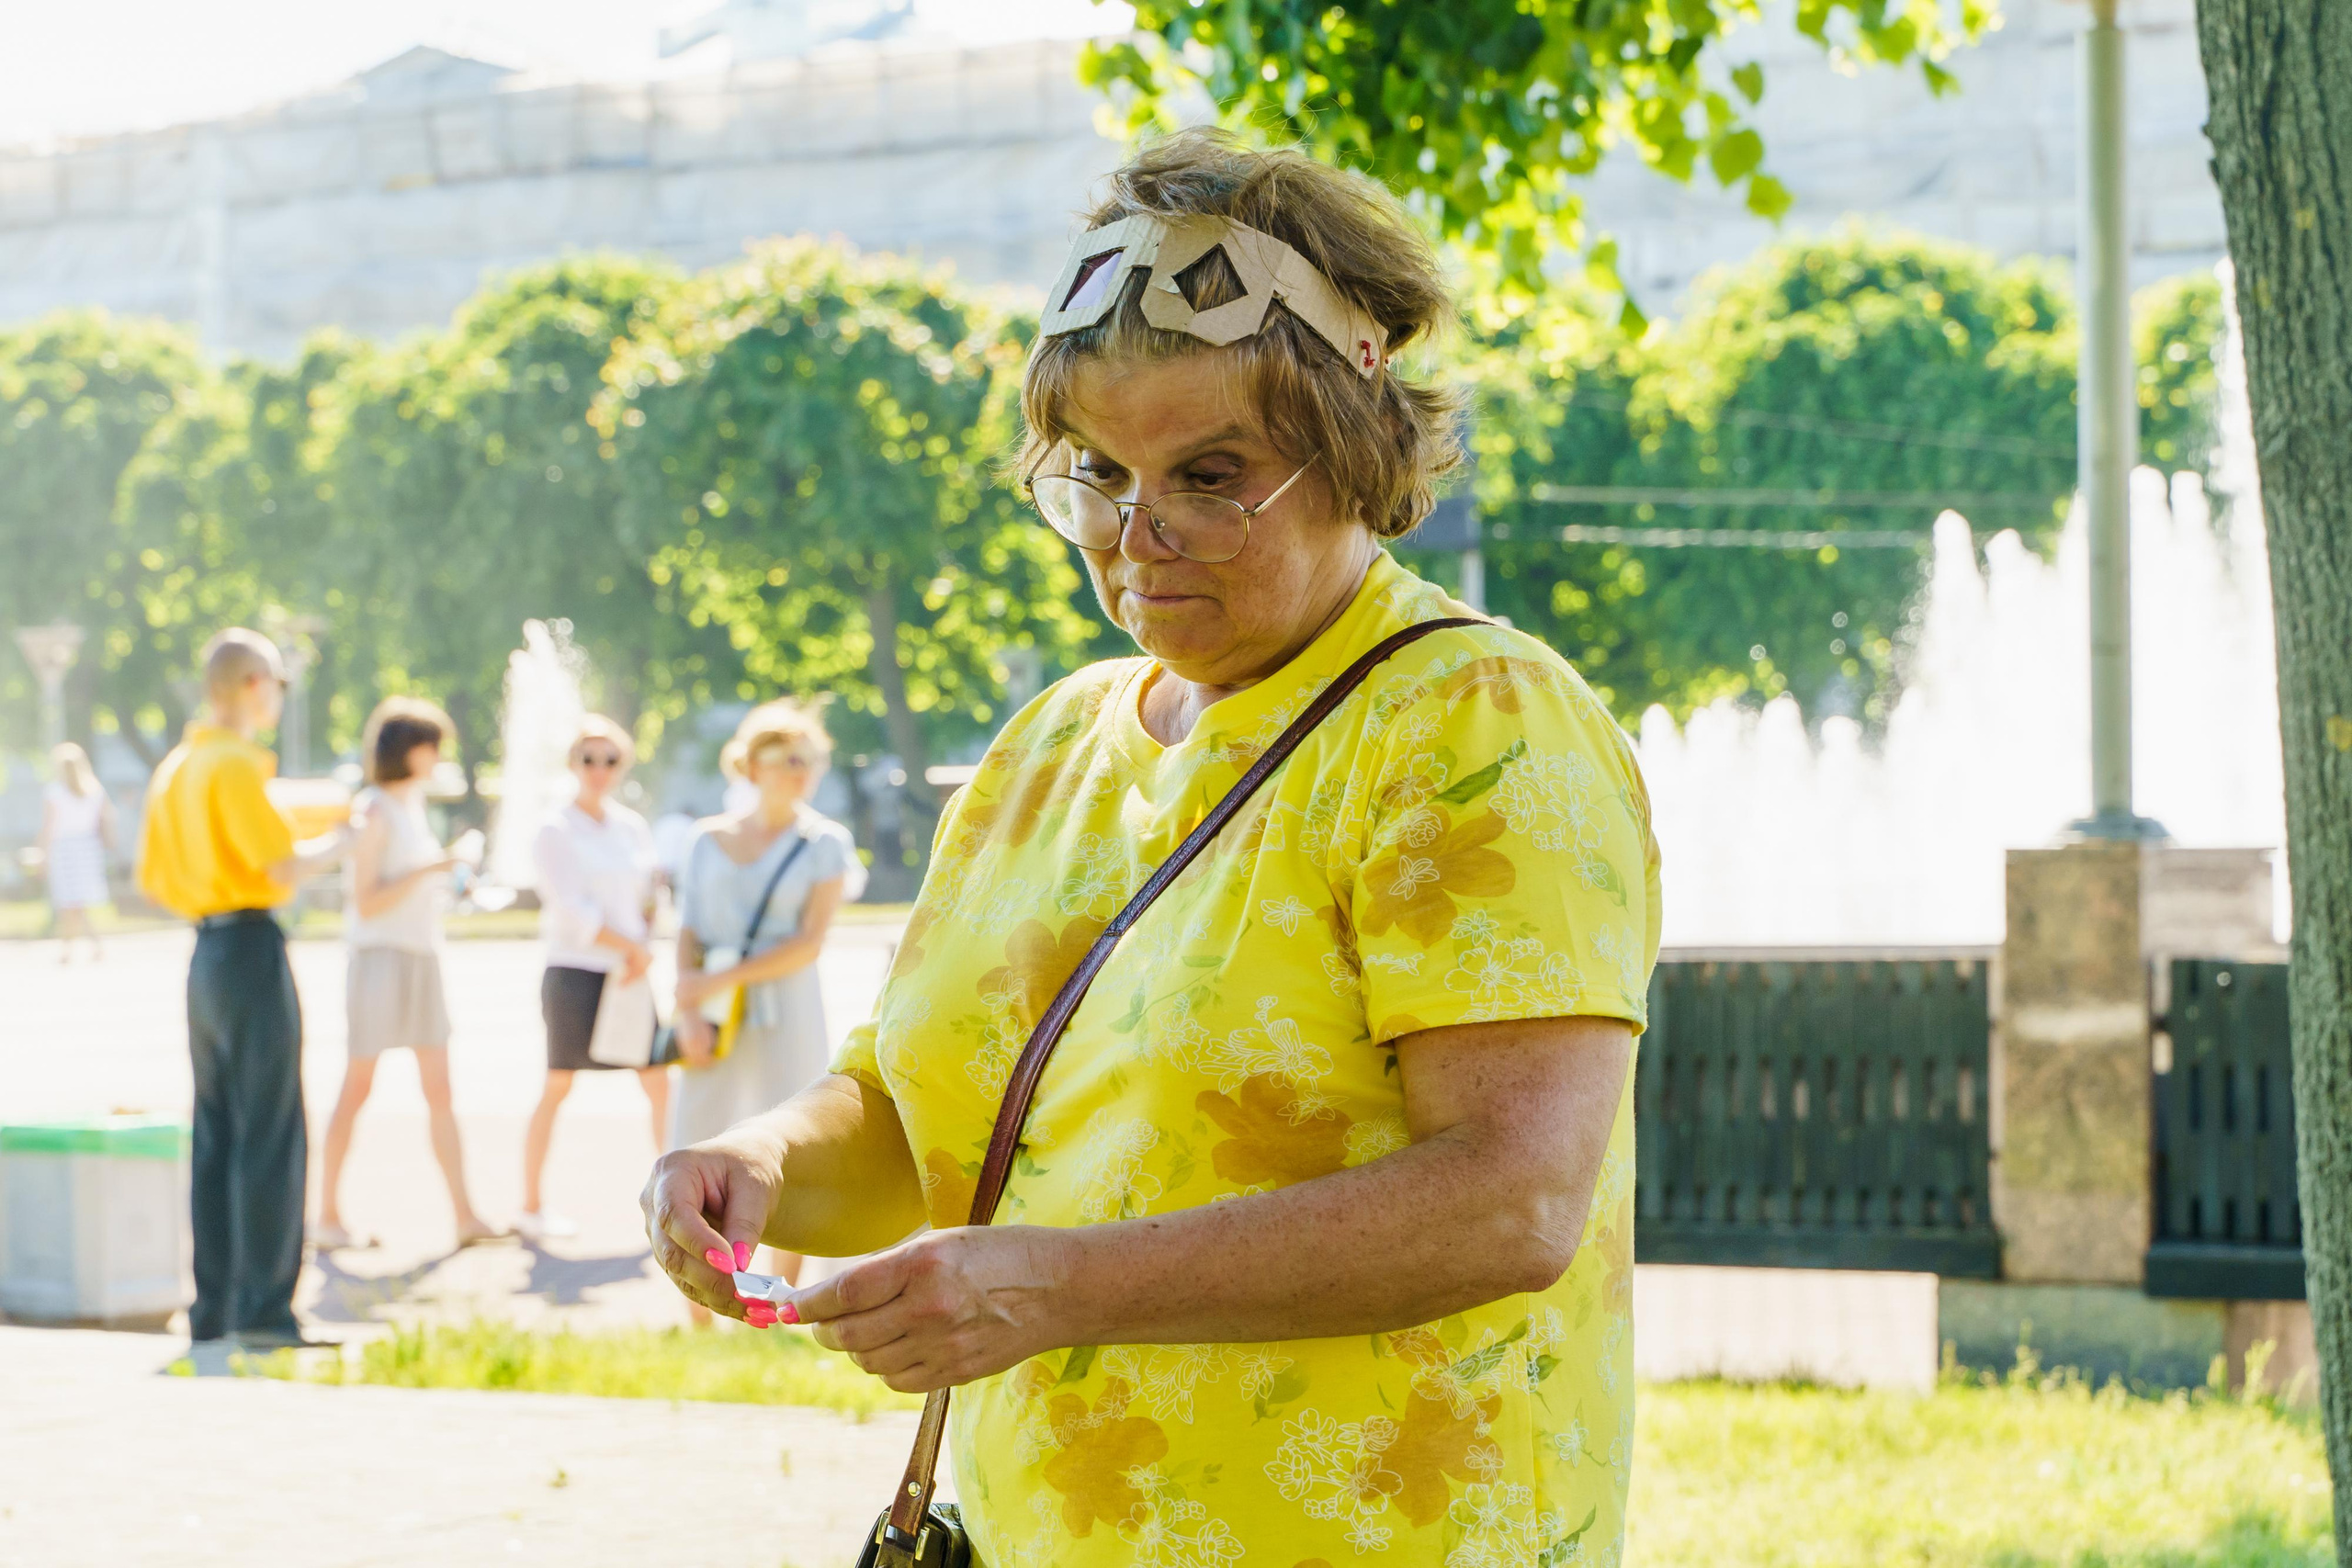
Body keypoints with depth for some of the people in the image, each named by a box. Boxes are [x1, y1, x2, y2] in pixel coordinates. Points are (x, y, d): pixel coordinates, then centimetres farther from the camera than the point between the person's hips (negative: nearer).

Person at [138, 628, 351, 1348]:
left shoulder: (175, 768, 13)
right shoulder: (235, 765, -13)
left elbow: (153, 877, 17)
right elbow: (285, 865, -19)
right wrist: (347, 838, -3)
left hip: (204, 951, 9)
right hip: (252, 950, -9)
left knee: (215, 1135, 11)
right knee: (270, 1136, -6)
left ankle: (214, 1308, 13)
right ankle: (263, 1308, -7)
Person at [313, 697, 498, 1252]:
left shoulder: (413, 808, 13)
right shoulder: (376, 813, -12)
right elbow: (365, 903, -17)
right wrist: (425, 872, -24)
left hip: (423, 962, 8)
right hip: (380, 959, -8)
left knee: (439, 1091, 3)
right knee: (357, 1090, -1)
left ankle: (465, 1215, 1)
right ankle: (327, 1216, 6)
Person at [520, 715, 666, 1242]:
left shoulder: (633, 828, 11)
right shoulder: (555, 832, -6)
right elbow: (573, 909, -14)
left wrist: (640, 954, 0)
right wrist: (633, 948, -12)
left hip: (627, 974, 6)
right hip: (574, 974, -5)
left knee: (660, 1084, 2)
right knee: (557, 1089, -1)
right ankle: (531, 1206, 8)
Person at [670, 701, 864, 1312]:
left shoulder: (825, 843, 0)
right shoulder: (708, 840, 8)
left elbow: (809, 943, -9)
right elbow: (688, 935, 6)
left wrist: (723, 980, -14)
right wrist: (689, 1013, -9)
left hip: (786, 1014, -2)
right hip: (714, 1017, 2)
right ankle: (698, 1326, 5)